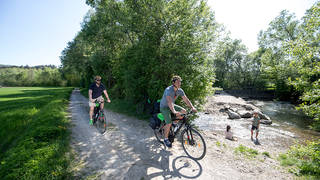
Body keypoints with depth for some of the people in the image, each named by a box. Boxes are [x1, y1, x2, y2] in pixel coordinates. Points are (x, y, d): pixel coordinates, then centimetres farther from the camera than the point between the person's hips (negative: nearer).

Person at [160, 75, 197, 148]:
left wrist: (192, 107, -28)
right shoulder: (168, 90, -30)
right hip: (164, 107, -7)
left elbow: (186, 99, -13)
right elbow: (169, 101, -44)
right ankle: (166, 139, 4)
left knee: (184, 111, -9)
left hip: (172, 105, 7)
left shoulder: (180, 90, -9)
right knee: (169, 123, -18)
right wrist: (174, 111, -57)